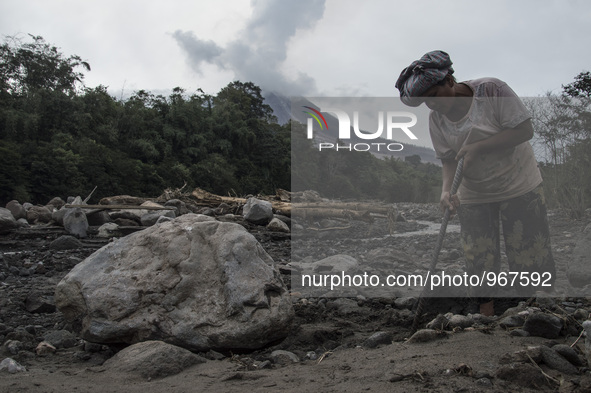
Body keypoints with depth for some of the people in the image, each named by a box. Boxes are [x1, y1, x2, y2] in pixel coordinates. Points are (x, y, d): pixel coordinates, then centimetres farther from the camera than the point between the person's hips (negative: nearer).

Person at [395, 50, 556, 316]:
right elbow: (448, 159, 0)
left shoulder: (491, 90, -17)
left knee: (530, 253, -3)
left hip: (519, 186, -3)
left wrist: (478, 147, -25)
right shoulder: (436, 119, -4)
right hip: (474, 195, 4)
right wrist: (446, 189, -20)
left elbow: (524, 130, -17)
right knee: (478, 259, 2)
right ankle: (486, 312, 16)